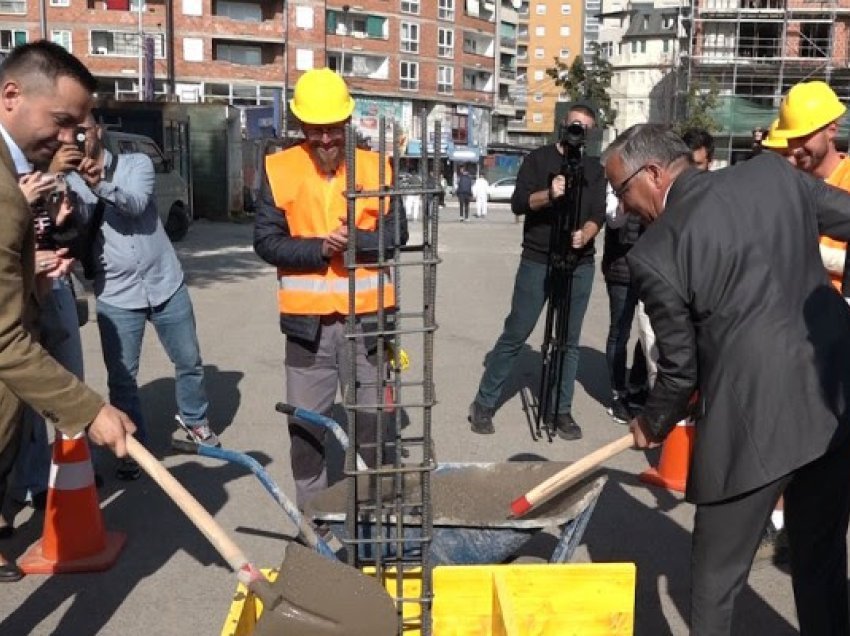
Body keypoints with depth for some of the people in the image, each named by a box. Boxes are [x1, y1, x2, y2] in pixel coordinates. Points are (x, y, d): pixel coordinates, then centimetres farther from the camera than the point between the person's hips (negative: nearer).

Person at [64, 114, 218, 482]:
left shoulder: (137, 163, -3)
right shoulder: (68, 183, -1)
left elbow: (136, 204, -22)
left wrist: (101, 185, -43)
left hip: (167, 286, 0)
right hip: (116, 298, 0)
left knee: (189, 361, 14)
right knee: (121, 378, 4)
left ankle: (193, 419, 39)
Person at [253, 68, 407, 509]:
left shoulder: (375, 167, 3)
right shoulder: (279, 169, 0)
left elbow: (396, 235, -1)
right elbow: (266, 241, -5)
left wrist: (356, 239, -19)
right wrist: (319, 248, -19)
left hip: (366, 316, 1)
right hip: (307, 319, 0)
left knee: (372, 416, 12)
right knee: (306, 421, 10)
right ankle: (310, 511, 27)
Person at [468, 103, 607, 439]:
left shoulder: (594, 169, 11)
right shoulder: (538, 159, 2)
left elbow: (598, 213, 1)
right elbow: (518, 203, -9)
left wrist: (585, 234, -20)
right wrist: (549, 194, -27)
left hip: (579, 265, 3)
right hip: (537, 262, -3)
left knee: (569, 341, 6)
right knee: (514, 335, -2)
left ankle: (562, 410, 16)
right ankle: (483, 403, 8)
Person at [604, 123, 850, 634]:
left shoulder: (654, 253, -11)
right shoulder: (773, 171, 1)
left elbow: (681, 368, -4)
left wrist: (653, 425, 14)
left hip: (753, 421, -5)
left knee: (717, 574, 14)